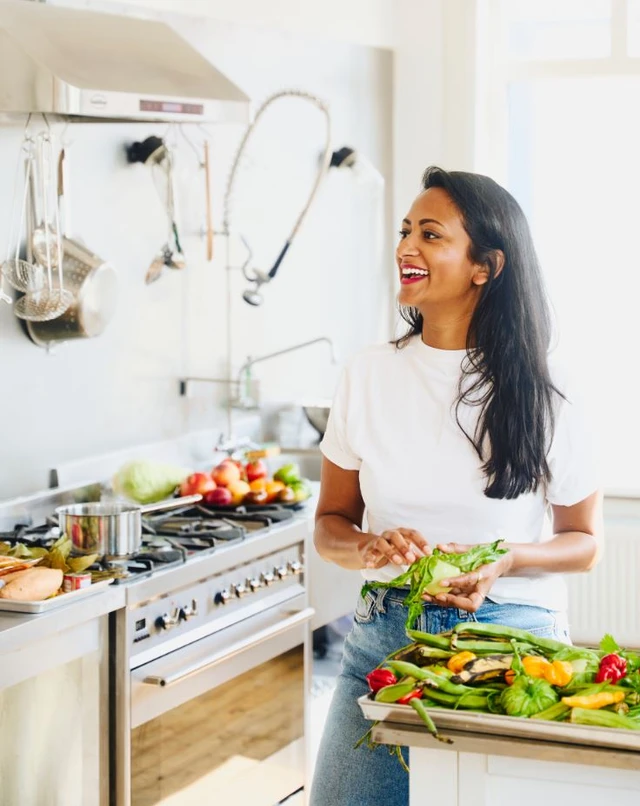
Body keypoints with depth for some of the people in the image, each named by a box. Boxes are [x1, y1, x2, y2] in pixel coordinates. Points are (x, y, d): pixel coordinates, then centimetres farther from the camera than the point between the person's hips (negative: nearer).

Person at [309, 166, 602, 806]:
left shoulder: (545, 390, -4)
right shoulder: (368, 377, 2)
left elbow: (584, 542, 2)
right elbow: (330, 524, 8)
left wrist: (506, 559, -17)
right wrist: (370, 548, -14)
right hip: (385, 633, 2)